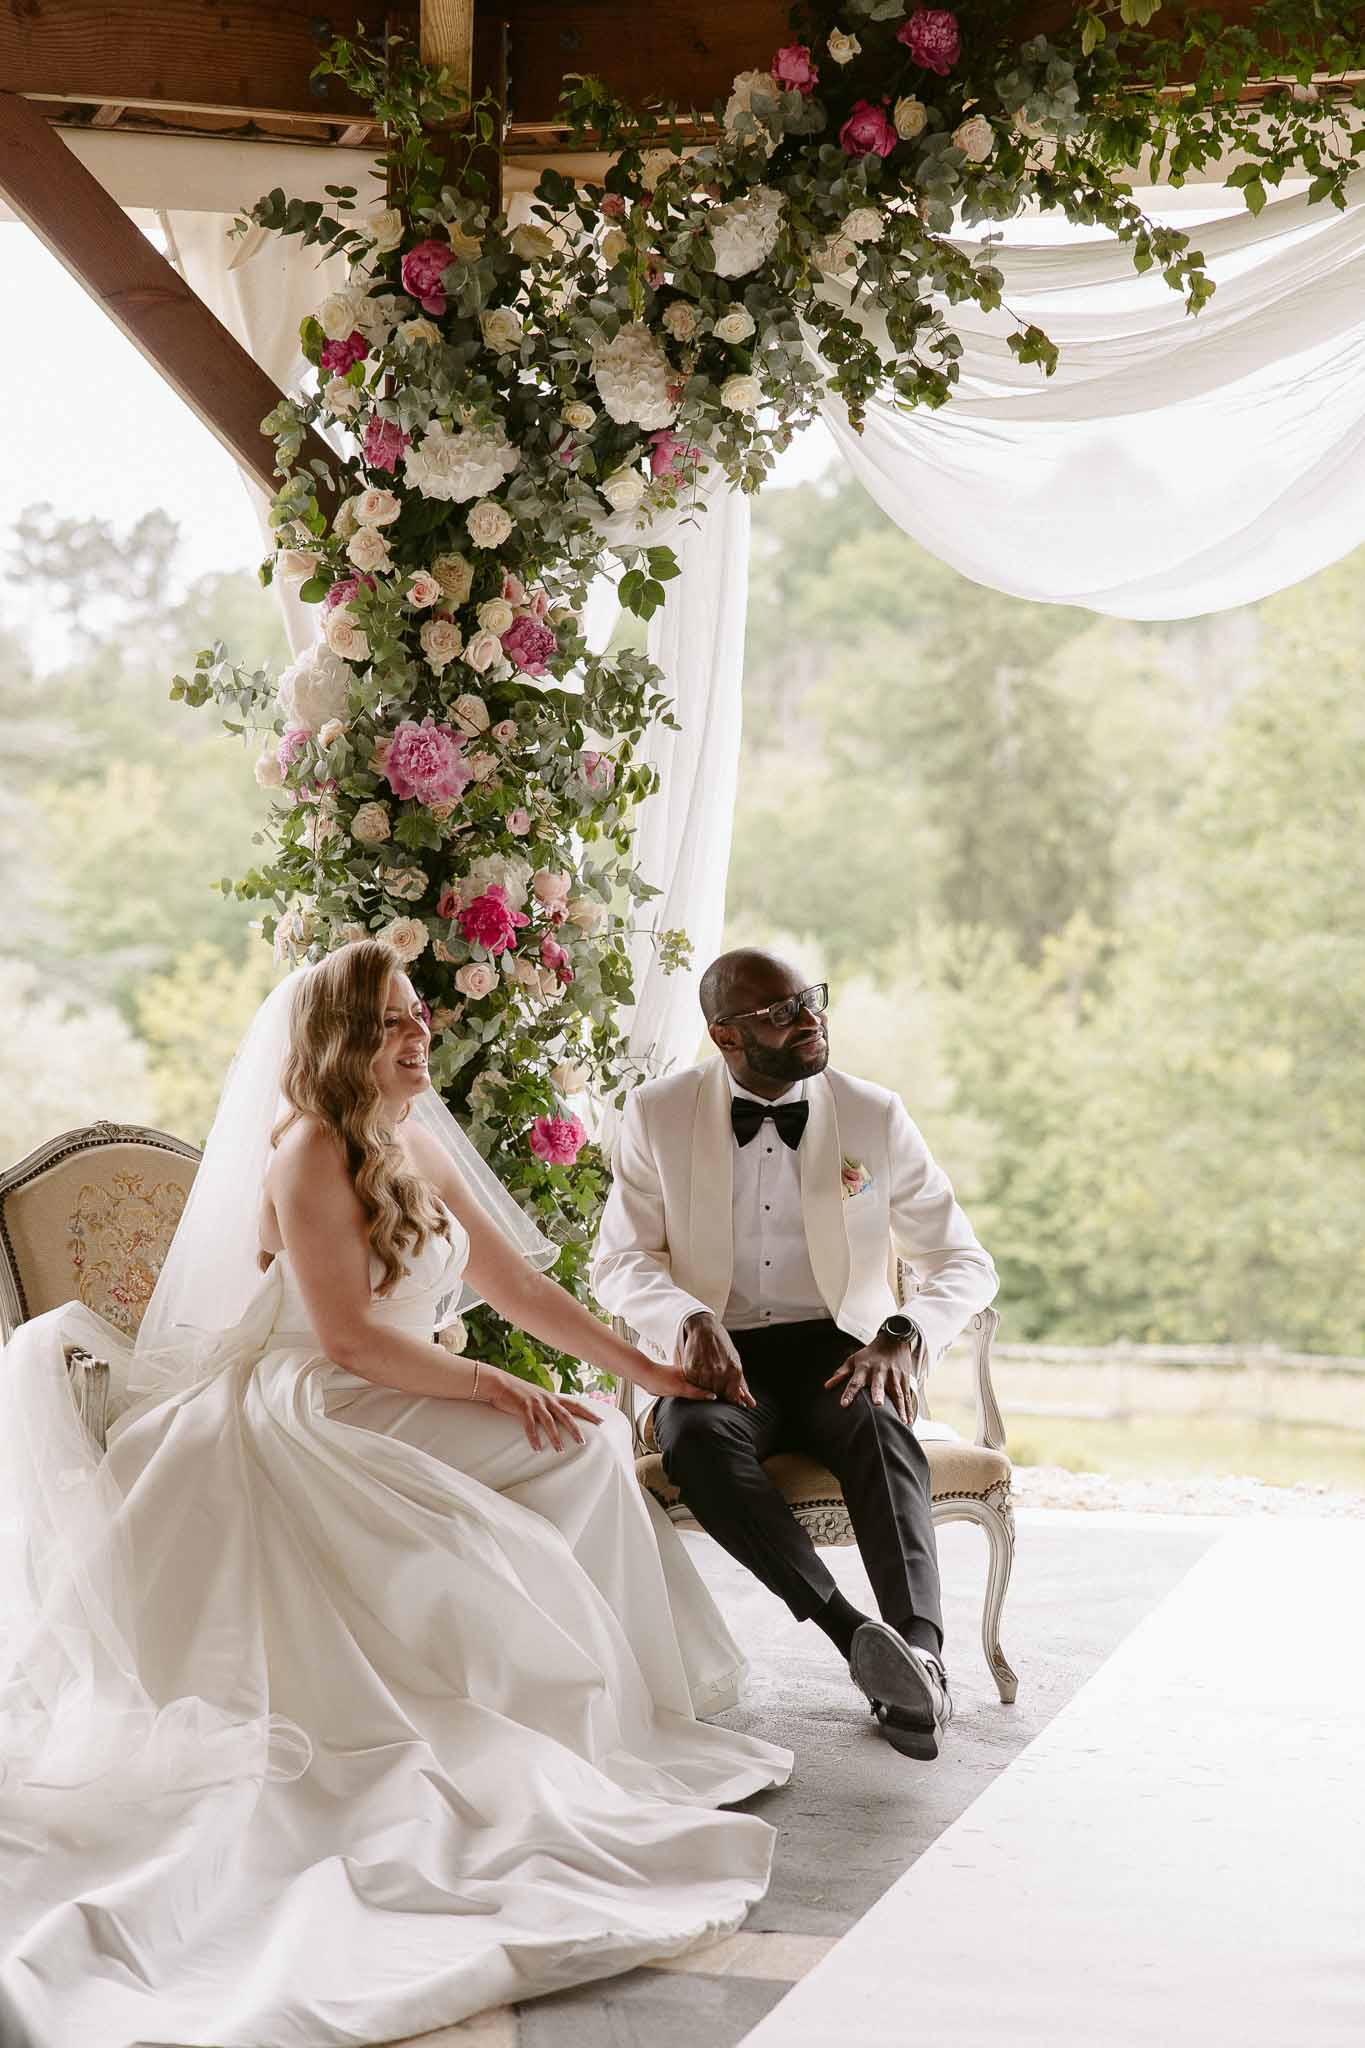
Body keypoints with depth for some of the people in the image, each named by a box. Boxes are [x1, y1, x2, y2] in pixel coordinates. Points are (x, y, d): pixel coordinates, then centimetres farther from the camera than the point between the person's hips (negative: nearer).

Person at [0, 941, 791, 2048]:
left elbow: (523, 1290, 16)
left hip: (400, 1412, 8)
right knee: (571, 1447, -15)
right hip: (315, 1423, -8)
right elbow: (349, 1338, -19)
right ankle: (579, 1709, -3)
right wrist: (494, 1389, -16)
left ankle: (627, 1694, 0)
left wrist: (649, 1368, 14)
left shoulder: (418, 1148, 13)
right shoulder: (308, 1149, -13)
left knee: (596, 1439, -6)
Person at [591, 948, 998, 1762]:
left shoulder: (875, 1116, 2)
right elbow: (622, 1259, 4)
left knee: (881, 1430, -35)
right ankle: (857, 1634, -42)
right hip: (721, 1359, 0)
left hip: (836, 1353, 0)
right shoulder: (659, 1114, 2)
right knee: (700, 1439, -36)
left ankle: (920, 1653, -49)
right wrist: (691, 1322, -19)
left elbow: (965, 1262, 5)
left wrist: (902, 1337, -17)